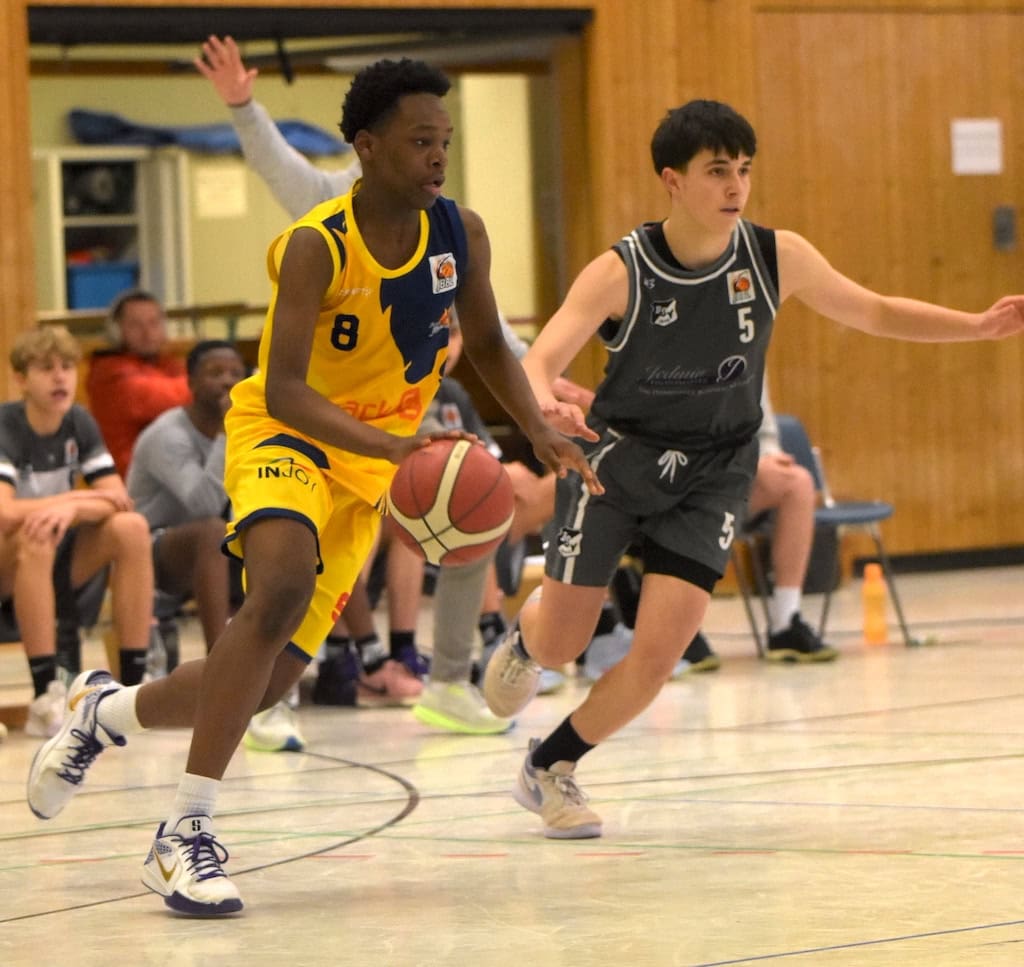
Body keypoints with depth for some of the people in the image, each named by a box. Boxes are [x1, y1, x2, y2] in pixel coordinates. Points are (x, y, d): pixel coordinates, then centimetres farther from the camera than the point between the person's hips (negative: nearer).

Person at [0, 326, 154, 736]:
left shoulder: (79, 422, -1)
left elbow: (118, 499, -7)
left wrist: (72, 508, -30)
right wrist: (89, 500, -22)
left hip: (59, 569, 6)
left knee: (131, 528, -18)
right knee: (34, 536, -36)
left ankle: (134, 683, -17)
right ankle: (45, 697, -35)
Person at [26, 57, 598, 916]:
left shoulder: (460, 233, -6)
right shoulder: (316, 247, -23)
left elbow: (487, 343, 11)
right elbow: (283, 390, -28)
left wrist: (539, 428, -5)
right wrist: (395, 444, -40)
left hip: (368, 468, 6)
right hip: (285, 434, -6)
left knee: (273, 679, 0)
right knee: (282, 587, -36)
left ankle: (107, 709, 32)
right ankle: (188, 832, -31)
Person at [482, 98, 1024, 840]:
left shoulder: (777, 257, -12)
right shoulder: (620, 273, -21)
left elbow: (873, 312, 3)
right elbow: (537, 363, -30)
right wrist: (541, 403, -55)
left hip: (714, 470, 2)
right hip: (620, 453, -2)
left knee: (659, 651, -12)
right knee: (561, 644, 7)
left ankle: (552, 768, 13)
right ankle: (526, 634, 48)